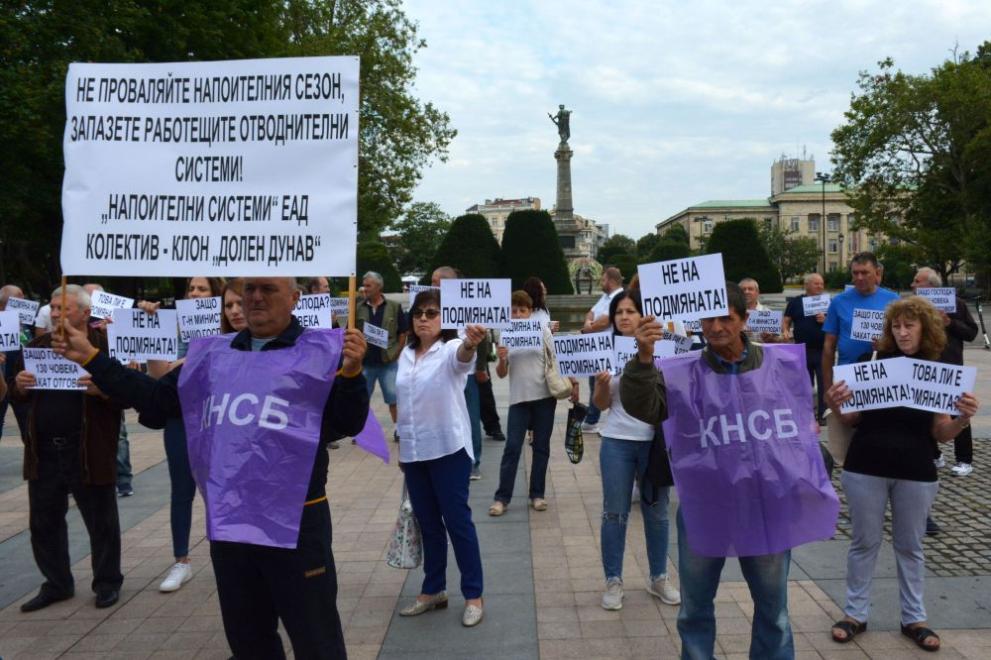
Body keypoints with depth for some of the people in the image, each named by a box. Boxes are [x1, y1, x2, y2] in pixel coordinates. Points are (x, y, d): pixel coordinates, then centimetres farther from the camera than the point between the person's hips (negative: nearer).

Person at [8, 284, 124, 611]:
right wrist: (20, 384, -8)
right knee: (44, 521, 15)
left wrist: (102, 389, -30)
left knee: (101, 521, 8)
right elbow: (17, 395, 14)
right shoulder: (37, 346, 10)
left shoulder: (105, 344, -8)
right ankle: (56, 583, 31)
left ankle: (107, 582, 24)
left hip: (89, 451, -5)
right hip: (44, 450, 6)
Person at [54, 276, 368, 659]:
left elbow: (348, 424, -10)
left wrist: (350, 372, -28)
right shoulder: (212, 354, 11)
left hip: (296, 523, -5)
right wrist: (91, 358, 17)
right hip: (227, 522, 6)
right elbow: (157, 400, 18)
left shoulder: (319, 351, -6)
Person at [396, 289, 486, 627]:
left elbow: (462, 356, -36)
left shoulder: (451, 349, -11)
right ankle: (433, 591, 29)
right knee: (428, 524, 15)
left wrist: (470, 344, -60)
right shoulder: (406, 354, 8)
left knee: (458, 521, 1)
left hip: (448, 449, -6)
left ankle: (473, 595, 14)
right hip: (414, 452, 6)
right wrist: (402, 446, 16)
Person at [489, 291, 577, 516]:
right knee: (512, 447, -3)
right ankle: (502, 497, 5)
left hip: (545, 397, 1)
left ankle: (537, 494, 20)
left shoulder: (543, 331, 0)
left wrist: (572, 382, -1)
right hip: (519, 399, 0)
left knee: (541, 447, 8)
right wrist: (501, 360, -19)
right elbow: (501, 374, 2)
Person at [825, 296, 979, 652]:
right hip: (865, 468, -1)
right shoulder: (872, 363, -3)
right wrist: (835, 405, -20)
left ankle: (914, 618, 29)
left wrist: (964, 417, -17)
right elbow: (852, 419, 0)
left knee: (910, 546, 14)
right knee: (864, 542, 10)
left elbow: (942, 433, 2)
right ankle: (856, 613, 23)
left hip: (916, 473, 1)